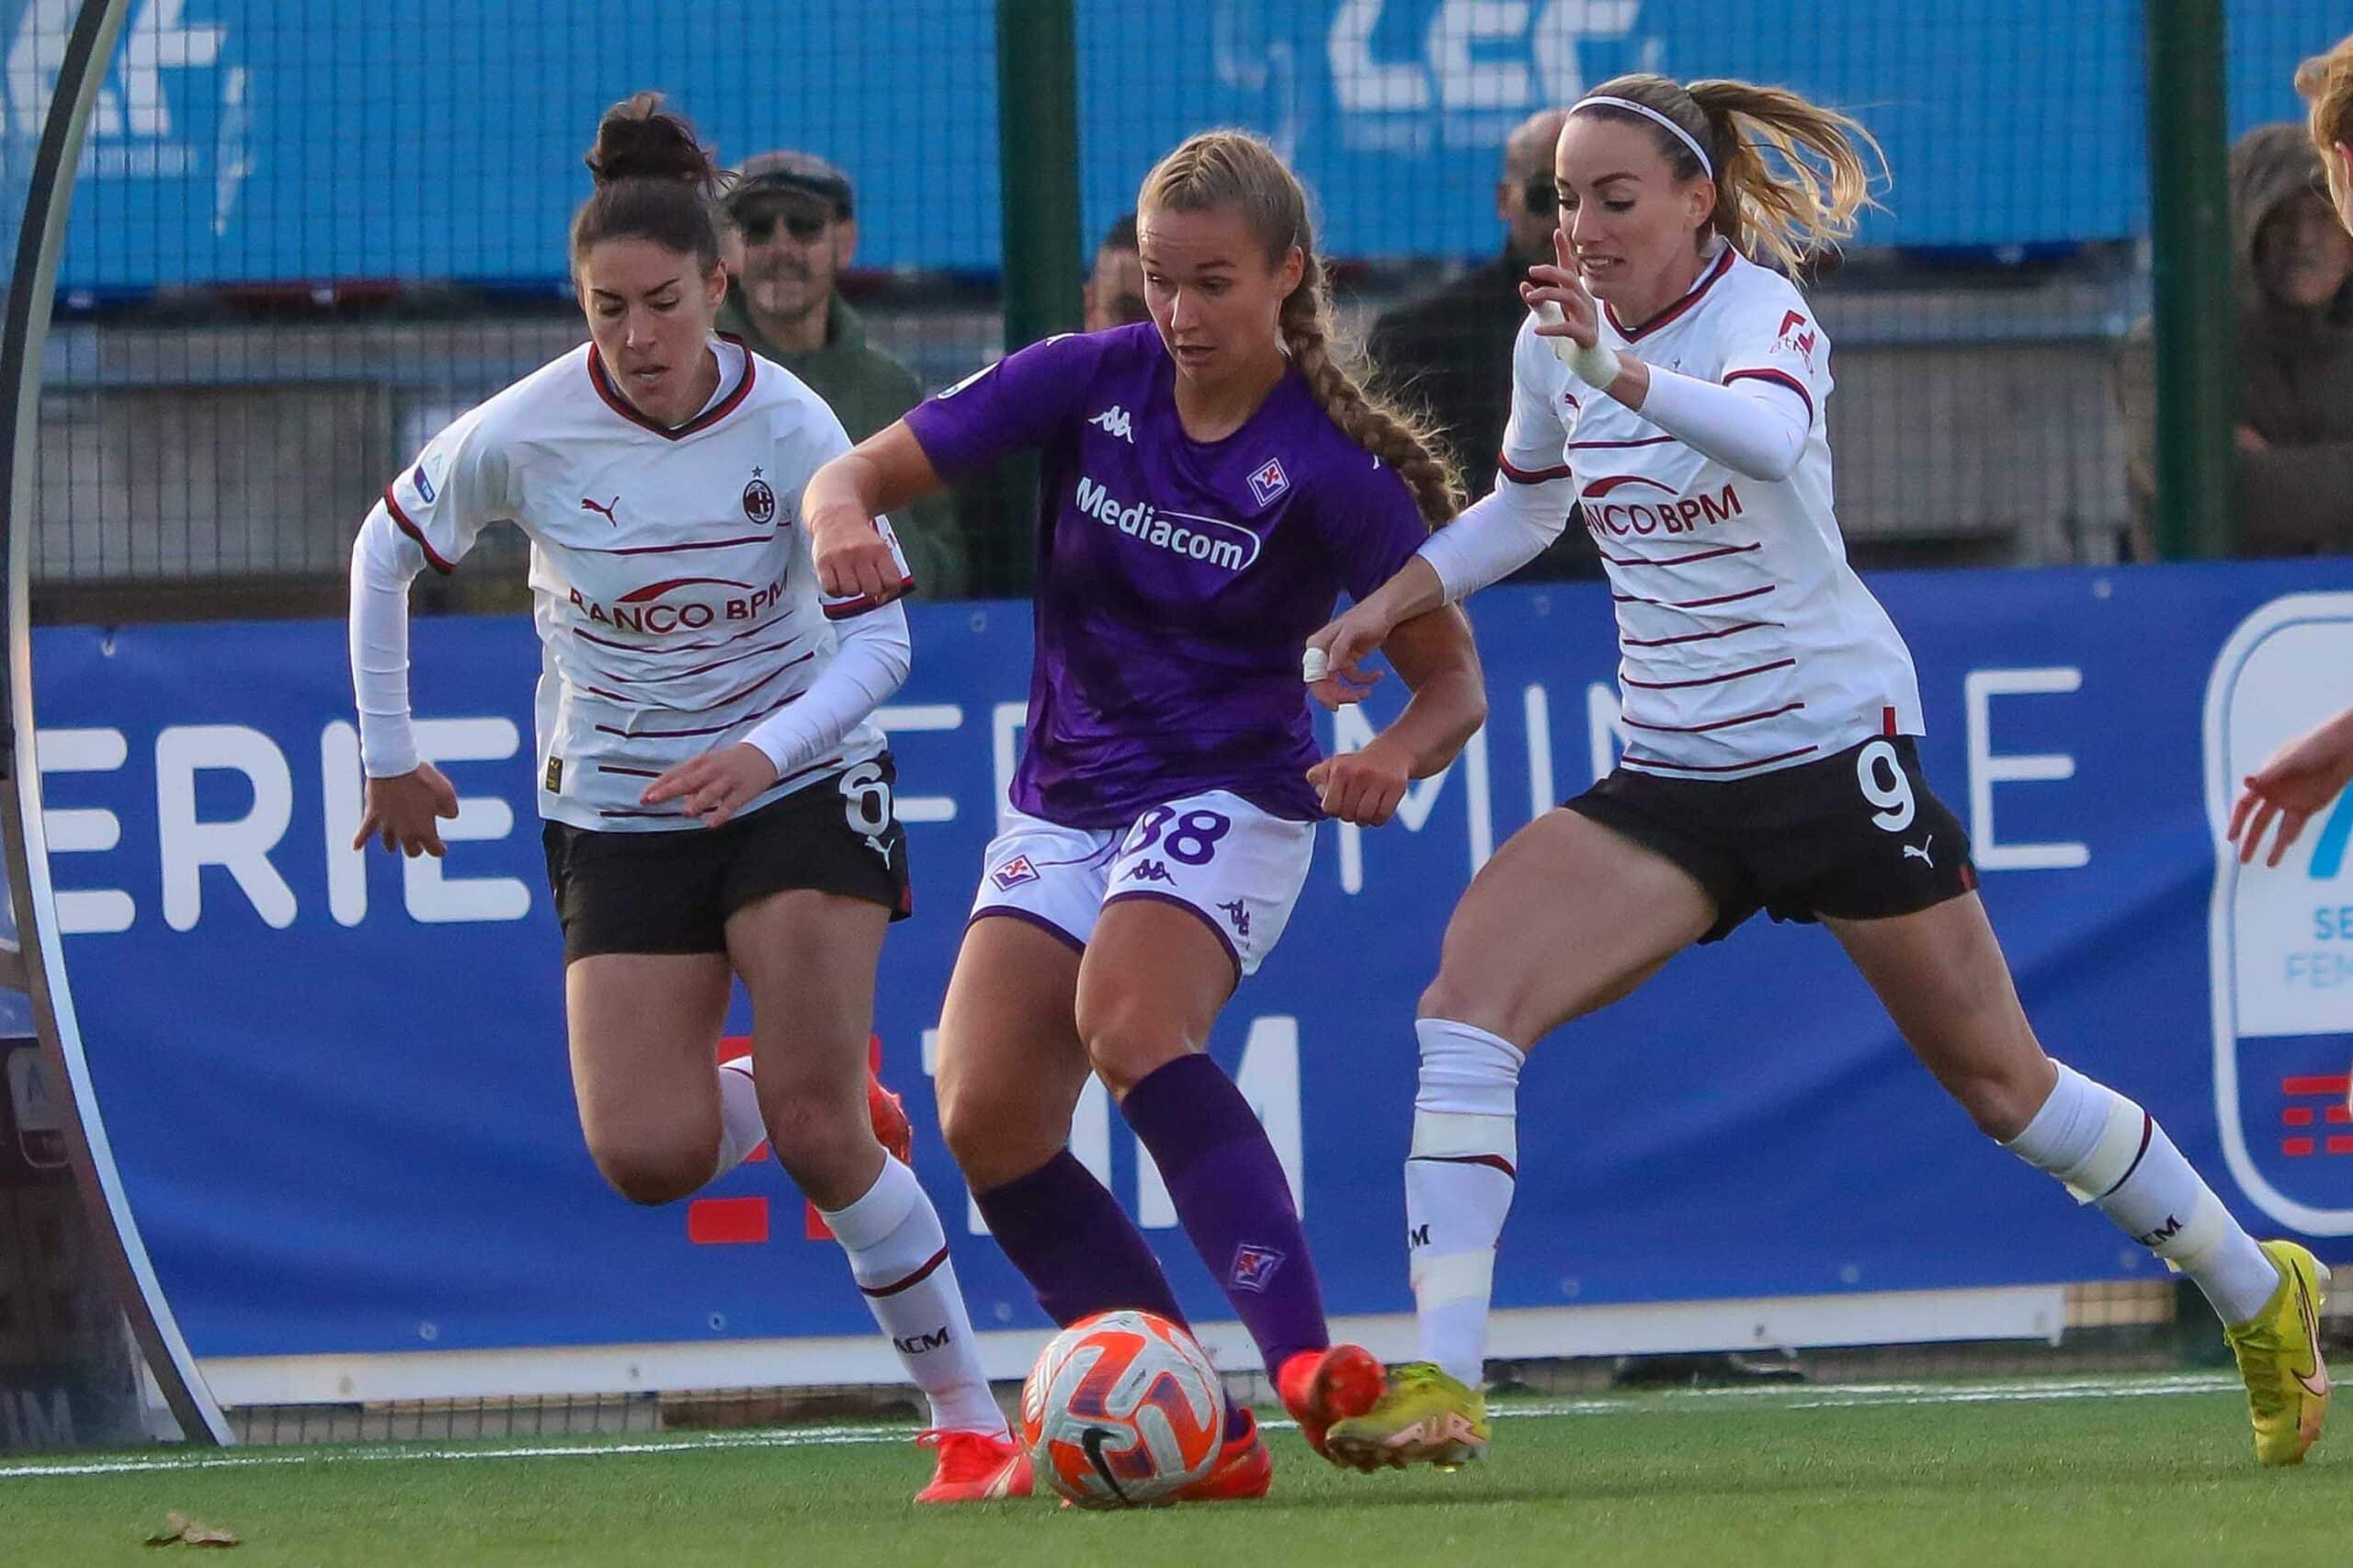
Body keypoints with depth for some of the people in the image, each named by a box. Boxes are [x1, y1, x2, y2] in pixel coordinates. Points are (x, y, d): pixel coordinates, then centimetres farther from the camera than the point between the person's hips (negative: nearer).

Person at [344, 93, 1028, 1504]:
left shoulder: (789, 428, -16)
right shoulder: (524, 434, -14)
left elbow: (878, 637, -15)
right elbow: (386, 555, 4)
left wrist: (768, 751, -32)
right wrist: (391, 754, 7)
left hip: (798, 788, -2)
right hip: (618, 806, 2)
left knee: (817, 1130, -16)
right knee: (648, 1159, -12)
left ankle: (972, 1423, -2)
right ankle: (784, 1110, 26)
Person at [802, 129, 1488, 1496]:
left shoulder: (1331, 466, -12)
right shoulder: (1089, 382, -3)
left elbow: (1454, 679, -5)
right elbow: (860, 474, 0)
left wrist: (1395, 755, -27)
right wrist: (843, 522, -24)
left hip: (1227, 798, -5)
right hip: (1064, 805, 5)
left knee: (1129, 1022, -34)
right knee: (987, 1116, -12)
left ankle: (1306, 1363, -45)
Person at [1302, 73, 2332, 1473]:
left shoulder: (1761, 312, -17)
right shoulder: (1557, 337, 2)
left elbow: (1767, 430, -42)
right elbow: (1527, 505, 23)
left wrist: (1619, 372, -59)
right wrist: (1392, 599, 8)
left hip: (1836, 750, -5)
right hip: (1671, 778, 5)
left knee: (2001, 1082, 5)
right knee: (1469, 998, -18)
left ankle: (2260, 1293, 28)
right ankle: (1442, 1386, -21)